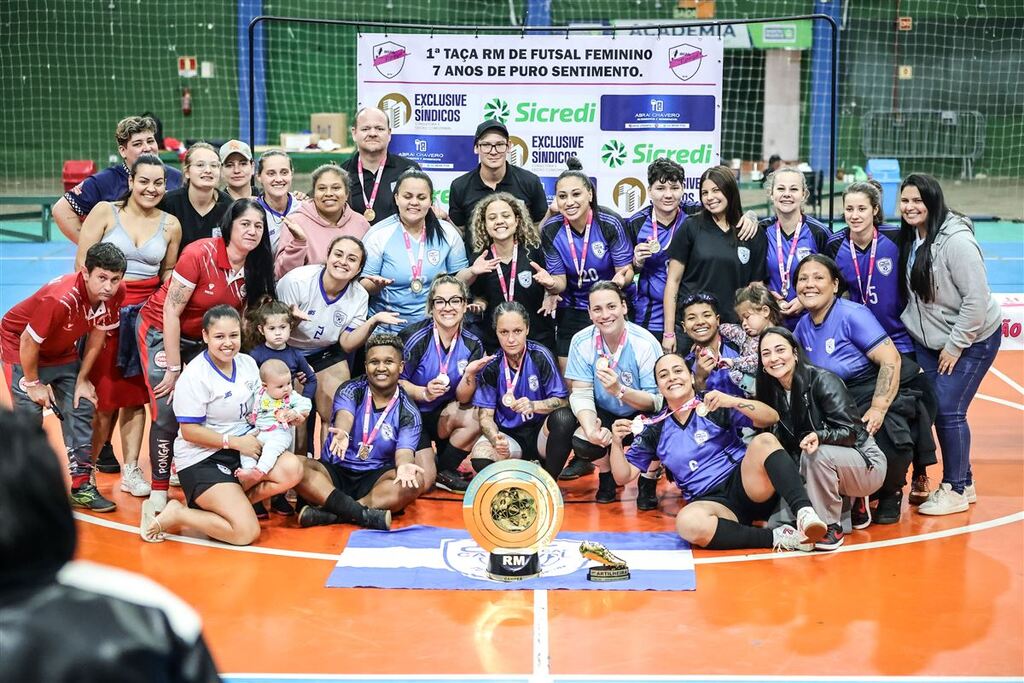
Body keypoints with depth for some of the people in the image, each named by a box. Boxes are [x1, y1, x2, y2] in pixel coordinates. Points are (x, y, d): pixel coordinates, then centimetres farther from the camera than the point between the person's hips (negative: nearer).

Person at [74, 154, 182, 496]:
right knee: (104, 395, -2)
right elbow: (82, 264, -5)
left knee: (136, 396, 5)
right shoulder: (105, 211, -4)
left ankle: (131, 470, 11)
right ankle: (89, 464, 14)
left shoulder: (170, 224, 5)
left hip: (146, 314, 3)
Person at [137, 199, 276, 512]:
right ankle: (159, 490, -1)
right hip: (161, 331, -6)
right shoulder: (200, 254, -26)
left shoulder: (255, 268, -9)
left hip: (202, 339, 6)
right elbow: (171, 312, -22)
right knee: (167, 412, -13)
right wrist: (174, 369, -19)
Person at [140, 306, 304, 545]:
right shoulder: (195, 376, -15)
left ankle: (227, 501, -6)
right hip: (201, 461, -7)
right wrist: (234, 442, -19)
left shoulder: (248, 364, 5)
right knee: (247, 532, -20)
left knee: (292, 469, -20)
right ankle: (174, 514, -2)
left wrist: (284, 417, -1)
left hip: (244, 448, 7)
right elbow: (189, 431, -15)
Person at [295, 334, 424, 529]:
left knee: (414, 481, -30)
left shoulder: (408, 413, -1)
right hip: (335, 471, 0)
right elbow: (344, 416, -23)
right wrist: (342, 434, -49)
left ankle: (331, 513, -35)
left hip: (375, 479, 0)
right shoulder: (351, 390, -2)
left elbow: (404, 452, -15)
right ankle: (365, 514, -39)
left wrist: (404, 465, -42)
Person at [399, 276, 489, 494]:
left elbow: (463, 400, -8)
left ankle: (445, 471, -3)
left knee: (475, 418, -28)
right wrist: (424, 392, -32)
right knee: (422, 483, -20)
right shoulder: (416, 336, -19)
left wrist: (470, 374, -28)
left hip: (442, 415, 4)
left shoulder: (472, 344, -7)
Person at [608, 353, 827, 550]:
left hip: (747, 486, 0)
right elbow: (623, 477, 14)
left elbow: (771, 418, -2)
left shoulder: (715, 406, 6)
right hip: (709, 501, 0)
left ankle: (804, 513, -44)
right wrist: (617, 442, -4)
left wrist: (733, 401, -16)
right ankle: (777, 538, -31)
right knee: (687, 522, -37)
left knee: (764, 441, -29)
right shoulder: (654, 430, 12)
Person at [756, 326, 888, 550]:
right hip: (824, 468, 8)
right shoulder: (773, 394, 0)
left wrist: (819, 436, -40)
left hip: (866, 464, -8)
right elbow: (786, 444, 4)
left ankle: (831, 527, -19)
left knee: (816, 454, -35)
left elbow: (850, 431, -22)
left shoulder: (822, 380, -18)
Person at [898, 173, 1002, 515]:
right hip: (930, 339, 7)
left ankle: (956, 490, 8)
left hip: (973, 339, -7)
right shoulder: (910, 238, 1)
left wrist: (955, 345, -18)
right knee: (929, 406, 5)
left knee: (948, 408, -9)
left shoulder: (956, 241, -23)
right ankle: (964, 482, 21)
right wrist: (910, 329, 5)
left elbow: (977, 299, -23)